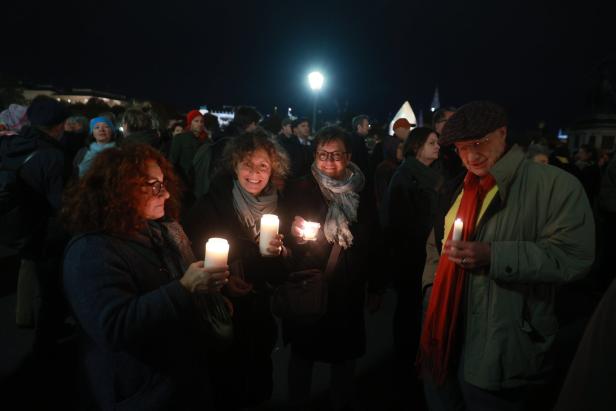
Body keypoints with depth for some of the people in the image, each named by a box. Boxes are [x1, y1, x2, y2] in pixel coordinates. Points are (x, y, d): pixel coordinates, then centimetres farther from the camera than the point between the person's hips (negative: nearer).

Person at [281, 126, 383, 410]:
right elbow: (283, 237, -3)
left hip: (349, 292, 2)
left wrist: (375, 288, 10)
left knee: (344, 354, 14)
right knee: (303, 354, 11)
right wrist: (293, 235, -26)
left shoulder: (362, 194, 1)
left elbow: (372, 243, 8)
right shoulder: (299, 189, -6)